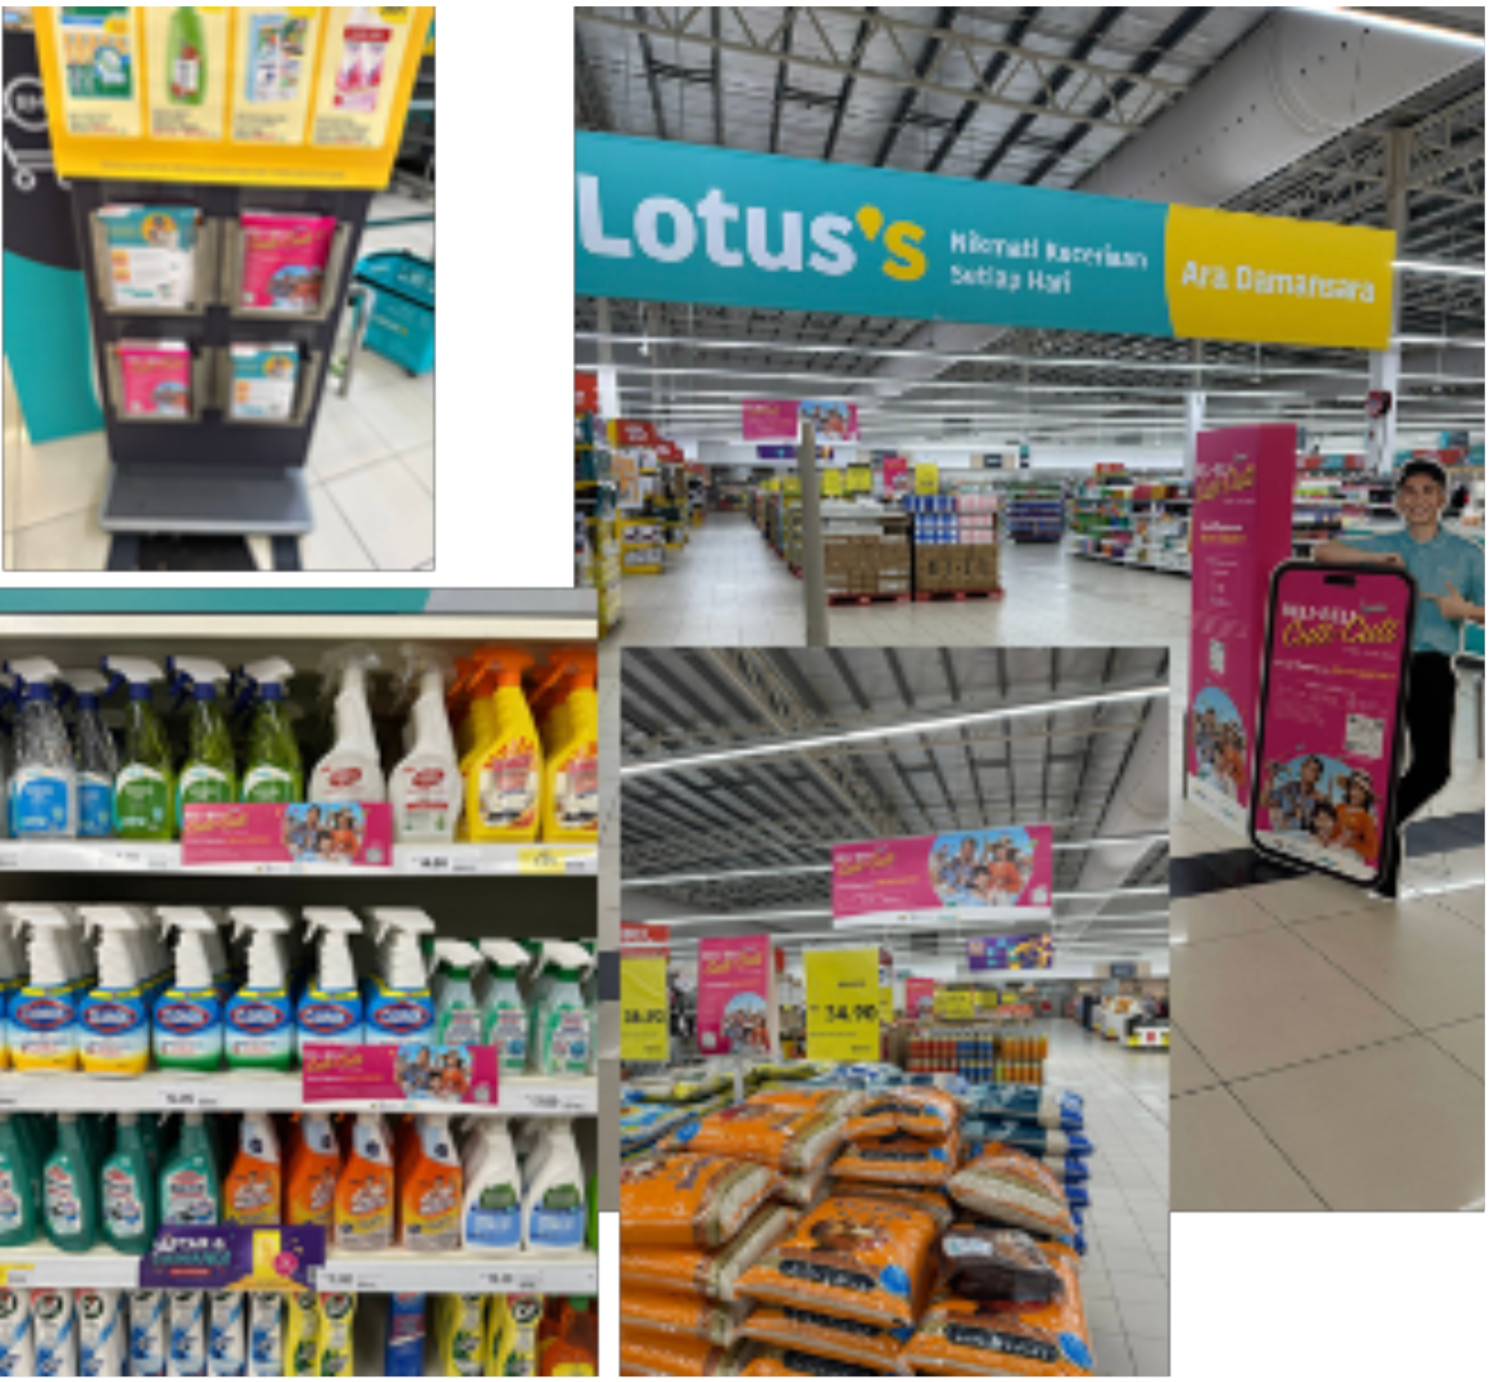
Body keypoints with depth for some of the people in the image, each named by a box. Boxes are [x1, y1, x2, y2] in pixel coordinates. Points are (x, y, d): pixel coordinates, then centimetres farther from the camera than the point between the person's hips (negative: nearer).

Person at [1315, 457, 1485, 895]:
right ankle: (1387, 842, 17)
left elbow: (1483, 611, 9)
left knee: (1433, 767, -7)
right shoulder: (1381, 545, 13)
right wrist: (1378, 559, -9)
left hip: (1432, 665, 0)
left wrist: (1467, 609, -13)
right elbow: (1324, 552, 1)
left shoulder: (1465, 554, 11)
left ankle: (1383, 824, 17)